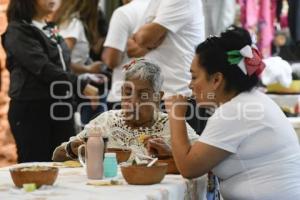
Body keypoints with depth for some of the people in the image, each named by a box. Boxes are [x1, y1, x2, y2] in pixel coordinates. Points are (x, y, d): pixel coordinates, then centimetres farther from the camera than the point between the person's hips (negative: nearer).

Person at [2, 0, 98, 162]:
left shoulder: (50, 29, 16)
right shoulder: (18, 31, -9)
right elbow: (43, 68, -19)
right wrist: (82, 86, -23)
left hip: (59, 110, 7)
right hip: (31, 110, -7)